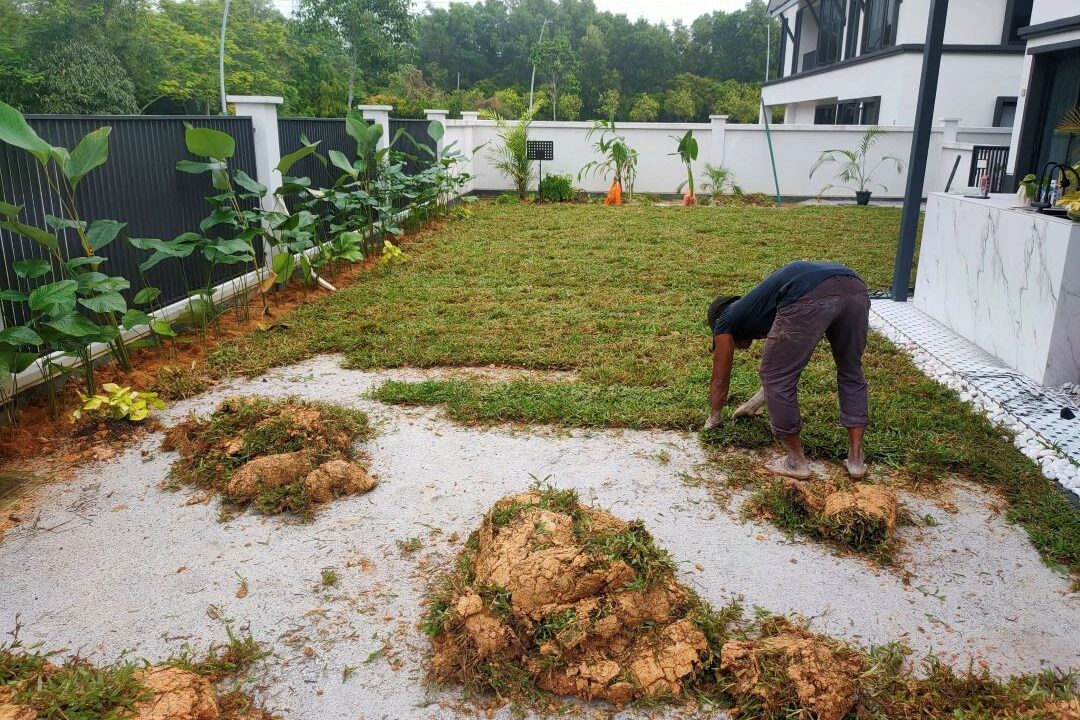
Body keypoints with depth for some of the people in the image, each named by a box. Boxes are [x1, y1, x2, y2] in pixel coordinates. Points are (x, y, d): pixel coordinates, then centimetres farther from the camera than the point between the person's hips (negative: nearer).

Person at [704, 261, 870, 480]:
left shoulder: (725, 322, 28)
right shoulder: (762, 313, 44)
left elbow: (720, 382, 37)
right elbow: (781, 370, 57)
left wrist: (713, 419, 54)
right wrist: (752, 406, 71)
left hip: (809, 298, -7)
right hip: (855, 289, 7)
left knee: (777, 379, 13)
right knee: (851, 374, 28)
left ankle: (796, 462, 24)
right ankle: (856, 459, 31)